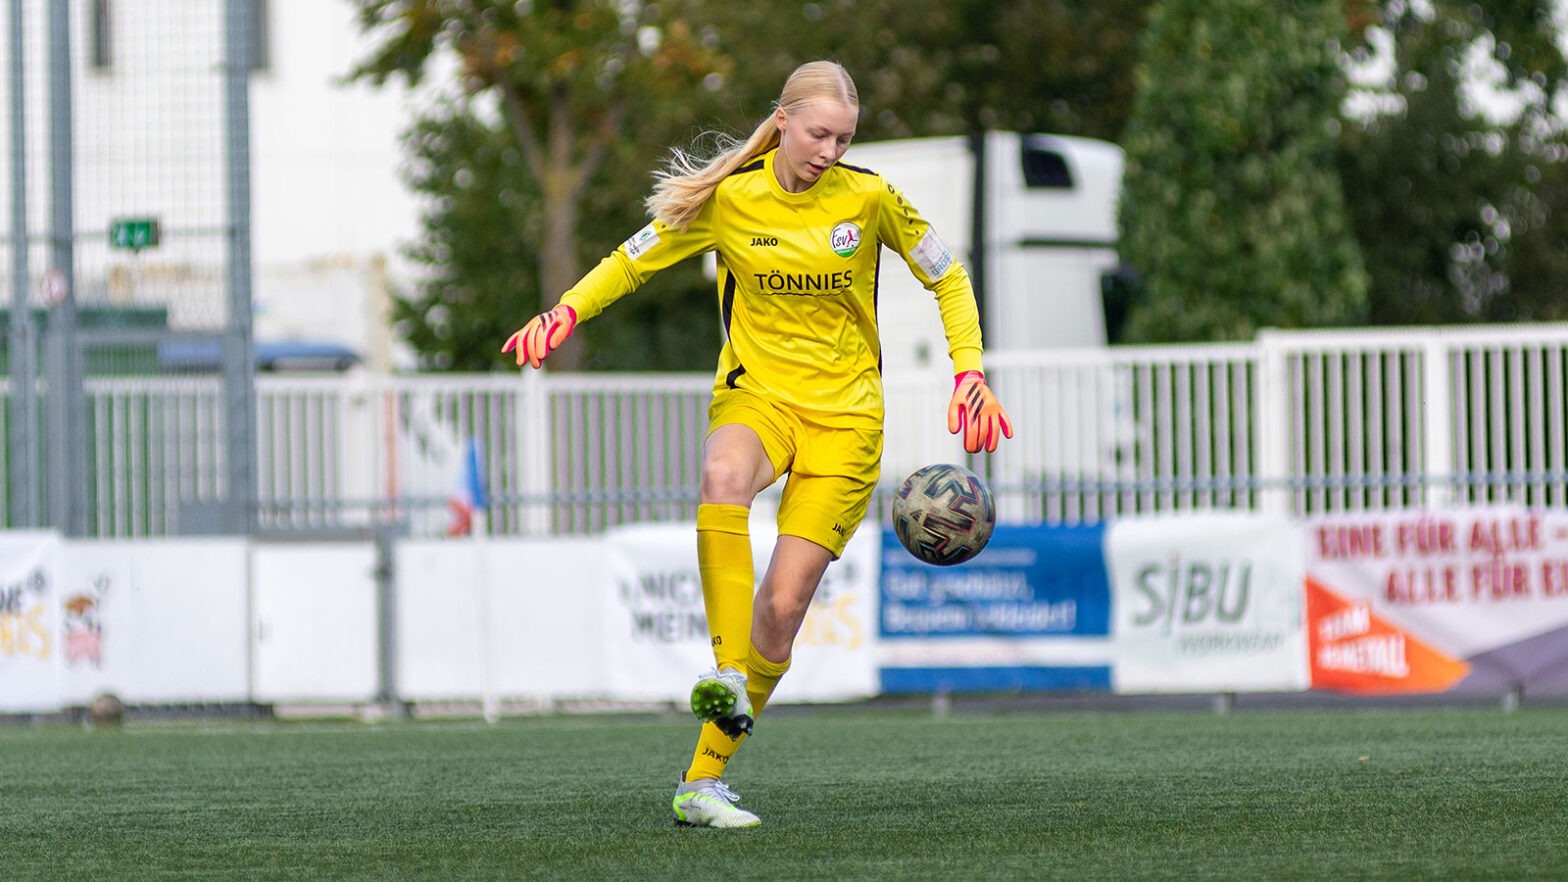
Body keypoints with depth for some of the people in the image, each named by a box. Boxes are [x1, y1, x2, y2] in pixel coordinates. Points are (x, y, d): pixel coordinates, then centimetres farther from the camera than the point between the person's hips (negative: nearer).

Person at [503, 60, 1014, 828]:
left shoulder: (868, 199, -3)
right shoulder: (730, 199, -3)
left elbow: (948, 277, 9)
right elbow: (633, 260, 8)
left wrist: (969, 375, -3)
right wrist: (566, 313, -10)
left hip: (844, 417, 1)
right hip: (756, 391, -1)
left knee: (783, 606, -8)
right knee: (723, 476, -40)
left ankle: (704, 779, 4)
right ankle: (728, 677, -43)